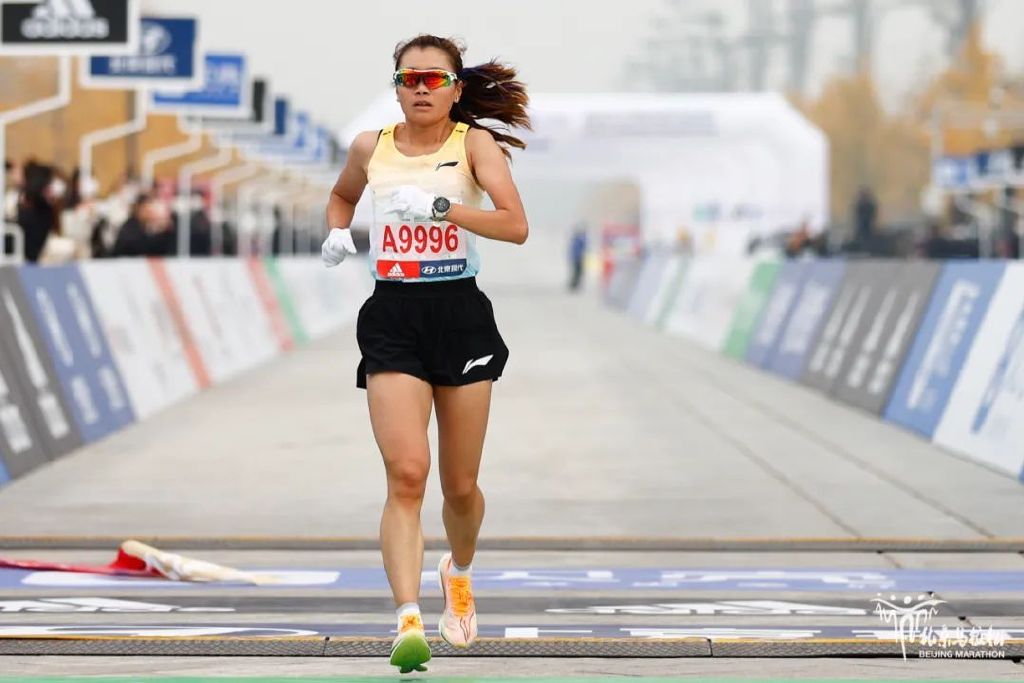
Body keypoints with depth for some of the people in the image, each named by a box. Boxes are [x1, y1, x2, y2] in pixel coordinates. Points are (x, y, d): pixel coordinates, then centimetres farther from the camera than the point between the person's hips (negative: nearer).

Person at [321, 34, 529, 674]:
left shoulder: (474, 142, -2)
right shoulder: (371, 147, 7)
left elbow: (516, 225, -16)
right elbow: (342, 196, 29)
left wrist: (444, 208, -28)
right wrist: (338, 232, 8)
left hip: (462, 316, -1)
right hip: (392, 320, 1)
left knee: (460, 486, 11)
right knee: (406, 475, -17)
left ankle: (459, 572, 43)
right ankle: (409, 622, -22)